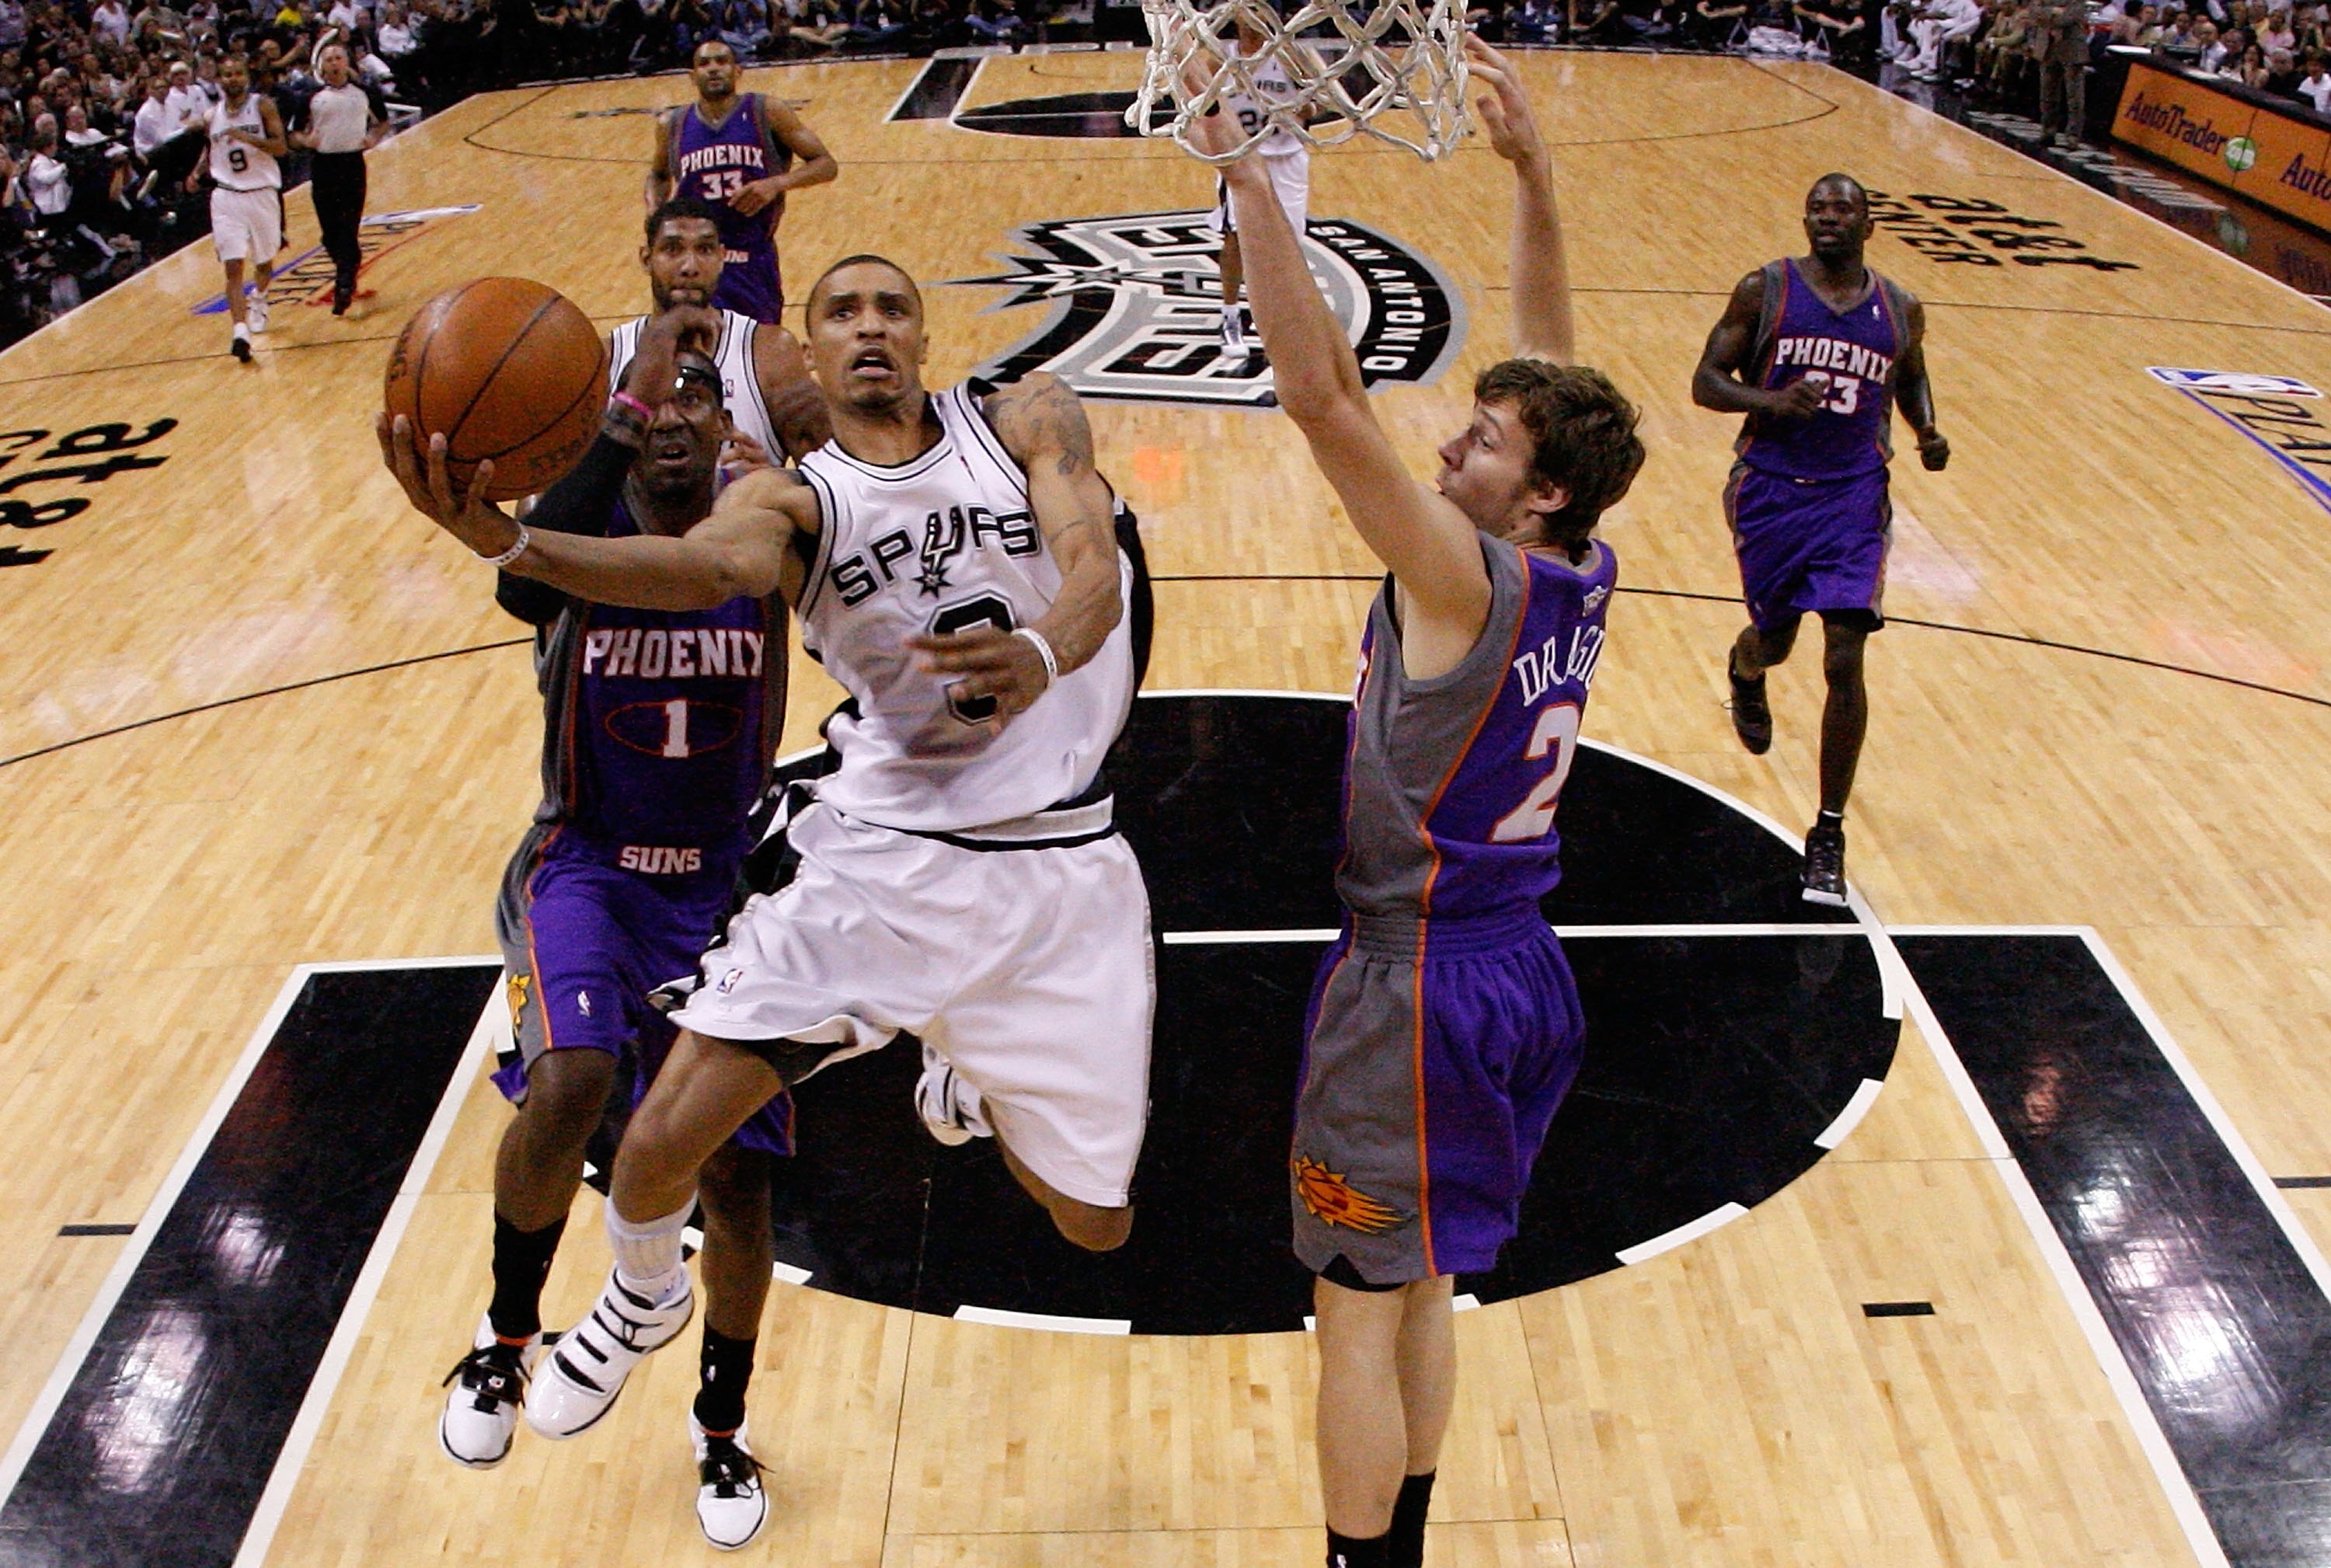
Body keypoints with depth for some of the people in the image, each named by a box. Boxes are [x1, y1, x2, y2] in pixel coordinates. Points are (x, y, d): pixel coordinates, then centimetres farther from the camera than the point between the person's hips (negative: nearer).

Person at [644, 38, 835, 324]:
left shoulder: (766, 113, -4)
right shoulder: (672, 126, 4)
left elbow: (826, 165, -5)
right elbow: (658, 175, 24)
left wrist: (777, 184, -21)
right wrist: (654, 212, 3)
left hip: (756, 261, 0)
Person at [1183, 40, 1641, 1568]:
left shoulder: (1468, 579, -22)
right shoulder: (1582, 573, 0)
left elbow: (1323, 395, -29)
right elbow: (1557, 364, 9)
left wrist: (1248, 168, -27)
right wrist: (1533, 167, 7)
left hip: (1418, 985, -9)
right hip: (1523, 974, 9)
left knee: (1360, 1312, 5)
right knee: (1421, 1291, 22)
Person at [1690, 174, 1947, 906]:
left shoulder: (1900, 310, 5)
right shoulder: (1764, 290, -3)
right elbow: (1706, 381, -5)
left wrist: (1927, 431, 2)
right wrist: (1772, 400, -24)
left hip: (1854, 495, 1)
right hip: (1771, 486, 0)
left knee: (1845, 661, -10)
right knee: (1774, 638, 15)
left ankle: (1829, 833, -1)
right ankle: (1745, 673, 57)